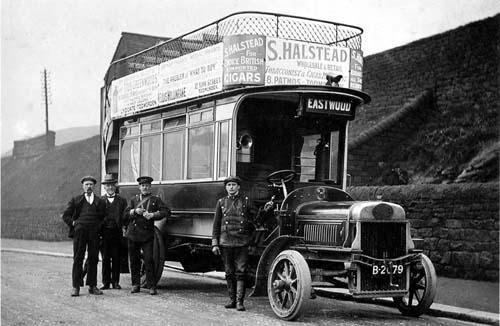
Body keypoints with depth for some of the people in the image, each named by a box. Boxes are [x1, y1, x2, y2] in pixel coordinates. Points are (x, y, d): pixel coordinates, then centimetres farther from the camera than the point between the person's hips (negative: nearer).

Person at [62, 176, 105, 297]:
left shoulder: (99, 201, 15)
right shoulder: (75, 200, 11)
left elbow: (103, 217, 18)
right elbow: (66, 215, 12)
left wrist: (99, 227, 4)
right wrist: (73, 223, 1)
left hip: (94, 233, 2)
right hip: (80, 232, -1)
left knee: (93, 260, 3)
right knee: (78, 260, -2)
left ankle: (92, 286, 11)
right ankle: (76, 287, 0)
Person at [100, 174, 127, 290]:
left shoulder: (122, 200, 10)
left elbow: (125, 216, 6)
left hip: (117, 232, 0)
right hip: (104, 232, 0)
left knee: (116, 258, 3)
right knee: (105, 258, 3)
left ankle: (115, 282, 11)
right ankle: (106, 282, 9)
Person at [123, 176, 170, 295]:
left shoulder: (155, 200, 9)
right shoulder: (134, 199, 17)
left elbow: (166, 211, -3)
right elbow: (126, 215, 10)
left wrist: (153, 215, -16)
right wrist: (135, 211, -9)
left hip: (147, 234, -3)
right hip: (133, 233, 3)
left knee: (149, 260, -8)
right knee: (134, 260, 6)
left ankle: (151, 286, -4)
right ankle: (135, 285, 16)